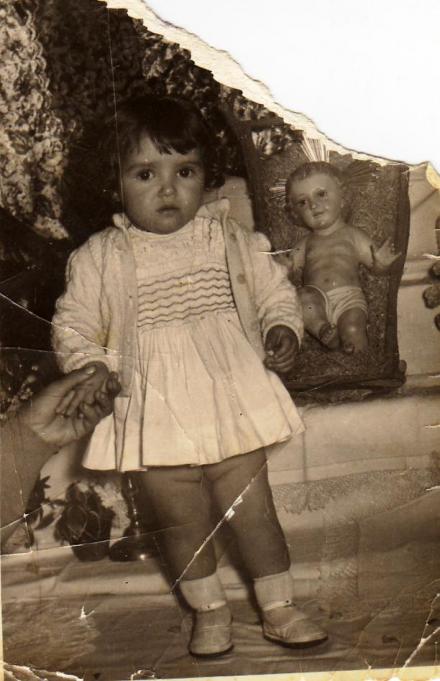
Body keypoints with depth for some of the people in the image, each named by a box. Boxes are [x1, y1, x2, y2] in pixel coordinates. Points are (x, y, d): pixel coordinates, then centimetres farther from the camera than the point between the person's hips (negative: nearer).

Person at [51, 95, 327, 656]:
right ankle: (208, 611, 34)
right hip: (156, 418, 0)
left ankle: (279, 609, 28)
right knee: (182, 523, 11)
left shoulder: (229, 239, 1)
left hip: (232, 406, 1)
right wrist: (88, 365, -12)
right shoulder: (99, 258, -2)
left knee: (253, 511, 8)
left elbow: (273, 288, 11)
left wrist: (282, 328, -7)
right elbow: (73, 323, 5)